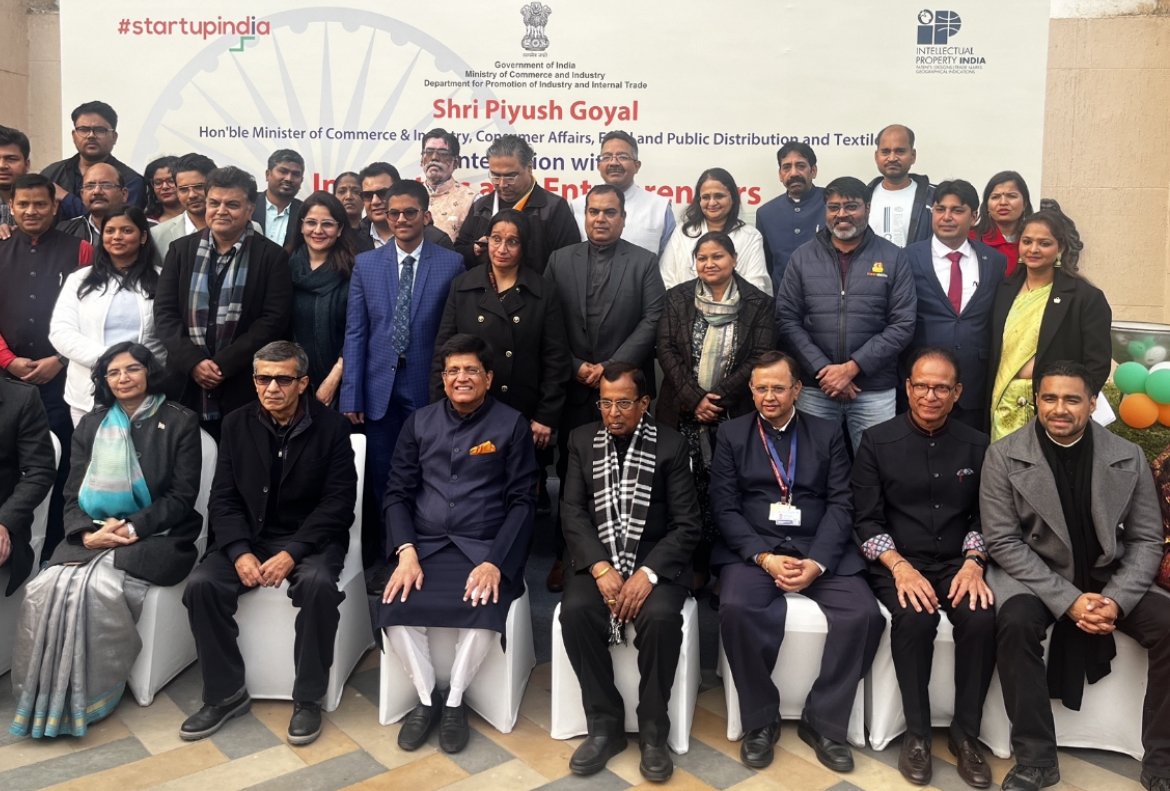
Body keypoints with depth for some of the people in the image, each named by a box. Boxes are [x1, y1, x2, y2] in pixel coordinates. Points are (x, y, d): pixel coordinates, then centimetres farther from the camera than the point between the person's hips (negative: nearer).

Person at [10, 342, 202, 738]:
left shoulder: (180, 422, 2)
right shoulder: (91, 425, 16)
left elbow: (182, 497, -3)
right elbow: (73, 496, 10)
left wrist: (132, 528, -16)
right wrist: (88, 533, -12)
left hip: (155, 536, -4)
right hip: (92, 536, 4)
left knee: (99, 586, -31)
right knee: (47, 587, -25)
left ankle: (91, 696, -14)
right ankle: (46, 694, -12)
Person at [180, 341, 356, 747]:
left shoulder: (331, 426, -7)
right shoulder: (237, 424, 3)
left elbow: (338, 502, -11)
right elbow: (223, 498, 1)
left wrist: (293, 553, -22)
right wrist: (240, 551, -16)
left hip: (310, 537, -3)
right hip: (250, 535, 3)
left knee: (318, 583, -34)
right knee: (201, 585, -22)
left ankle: (308, 699, -15)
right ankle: (226, 693, -3)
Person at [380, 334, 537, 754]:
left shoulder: (512, 424, 1)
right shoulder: (420, 422, 10)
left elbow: (523, 501, -2)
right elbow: (397, 493, 8)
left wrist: (495, 562, -16)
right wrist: (406, 552, -9)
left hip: (485, 548, -2)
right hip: (425, 546, 3)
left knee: (484, 612, -29)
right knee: (396, 609, -23)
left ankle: (454, 700, -2)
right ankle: (426, 698, 1)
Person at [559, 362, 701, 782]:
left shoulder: (671, 445, -2)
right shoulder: (582, 440, 6)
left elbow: (686, 524, -6)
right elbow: (572, 513, -1)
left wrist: (647, 573, -20)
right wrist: (600, 568, -17)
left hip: (655, 558, -2)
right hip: (598, 558, 2)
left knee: (662, 617, -31)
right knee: (576, 612, -28)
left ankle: (653, 731, -9)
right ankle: (605, 724, -8)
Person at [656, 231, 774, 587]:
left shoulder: (758, 303, 3)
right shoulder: (678, 297, 7)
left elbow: (759, 358, -4)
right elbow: (666, 349, 0)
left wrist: (718, 399, -12)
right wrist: (694, 399, -10)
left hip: (733, 415, -1)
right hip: (684, 412, 1)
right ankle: (692, 566, 12)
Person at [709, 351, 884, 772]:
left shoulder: (828, 434, 10)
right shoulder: (731, 434, 8)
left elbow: (840, 505, 2)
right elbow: (725, 508, 0)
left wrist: (817, 562, -14)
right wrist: (764, 557, -14)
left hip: (819, 550, 1)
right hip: (752, 550, -1)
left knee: (863, 614, -23)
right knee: (736, 610, -30)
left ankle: (822, 721, -3)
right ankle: (760, 720, -7)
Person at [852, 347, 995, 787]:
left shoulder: (976, 445, 8)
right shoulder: (877, 441, 0)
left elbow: (983, 517, 9)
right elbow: (866, 520, -3)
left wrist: (972, 563, -10)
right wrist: (900, 566, -17)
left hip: (956, 564, 2)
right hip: (897, 563, -2)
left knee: (982, 619, -27)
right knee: (914, 618, -32)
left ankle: (965, 733, -7)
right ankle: (917, 733, -12)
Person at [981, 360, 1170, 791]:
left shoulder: (1128, 457, -2)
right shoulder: (1004, 456, -10)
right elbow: (1003, 541, -12)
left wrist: (1116, 599, -17)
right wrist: (1068, 600, -21)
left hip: (1110, 577, 3)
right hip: (1032, 574, -3)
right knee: (1016, 624, -32)